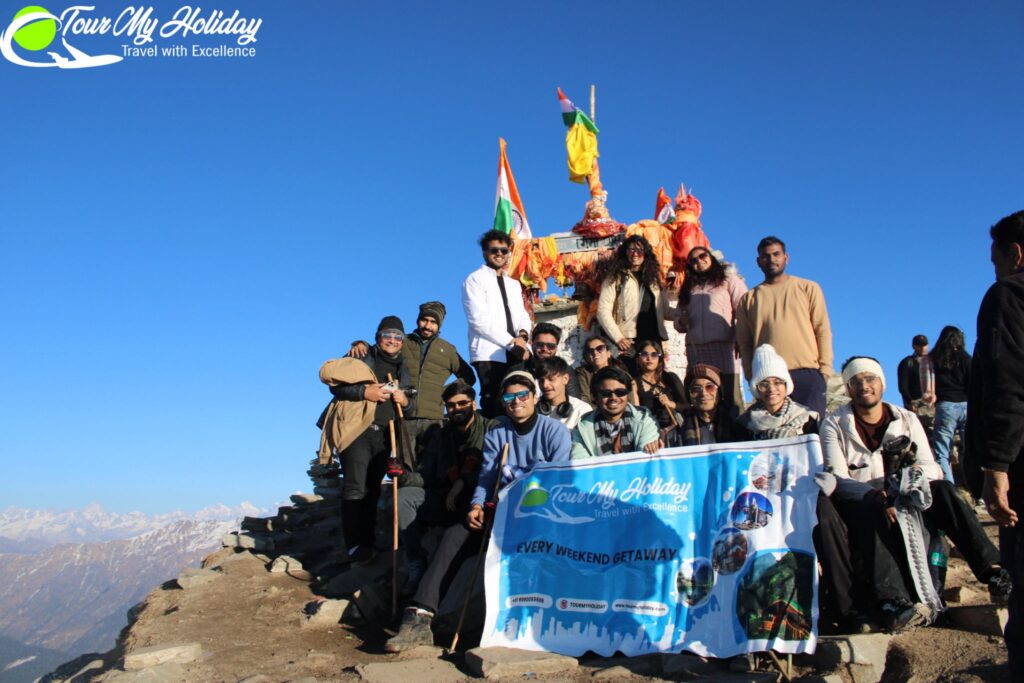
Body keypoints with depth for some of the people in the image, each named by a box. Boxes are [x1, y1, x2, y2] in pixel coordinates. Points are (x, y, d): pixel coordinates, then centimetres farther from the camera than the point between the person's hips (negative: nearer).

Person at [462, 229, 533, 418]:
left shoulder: (514, 284, 24)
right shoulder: (475, 280, 2)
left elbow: (522, 315, 18)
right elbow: (479, 320, -9)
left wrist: (523, 334, -6)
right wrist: (511, 342, -12)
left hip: (516, 353, 6)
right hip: (489, 354, -6)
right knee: (495, 407, -12)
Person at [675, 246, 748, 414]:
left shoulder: (728, 278, 12)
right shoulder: (688, 287, 25)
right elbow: (678, 317, 26)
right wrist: (682, 322, 3)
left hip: (723, 345, -4)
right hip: (695, 348, 4)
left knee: (730, 394, -11)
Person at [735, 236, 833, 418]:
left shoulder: (809, 288, 15)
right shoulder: (748, 299, 16)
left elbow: (823, 330, 8)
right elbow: (744, 342, 12)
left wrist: (824, 369, -2)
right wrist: (751, 376, 1)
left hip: (807, 374, -1)